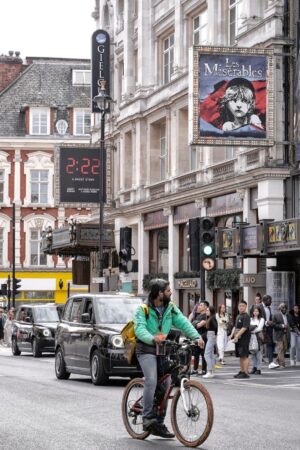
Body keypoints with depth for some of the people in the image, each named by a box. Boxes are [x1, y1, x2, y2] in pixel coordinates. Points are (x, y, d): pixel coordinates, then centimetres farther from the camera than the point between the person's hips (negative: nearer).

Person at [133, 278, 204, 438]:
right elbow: (139, 329, -23)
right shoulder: (143, 309, -9)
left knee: (164, 386, 4)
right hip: (146, 350, -6)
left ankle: (159, 424, 12)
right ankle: (147, 418, -21)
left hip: (163, 350, 6)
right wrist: (152, 338, -43)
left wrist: (196, 337, -20)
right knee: (151, 380, -26)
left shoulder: (171, 309, 7)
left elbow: (183, 323, -4)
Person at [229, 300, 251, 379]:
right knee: (240, 356, 13)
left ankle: (245, 373, -9)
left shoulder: (246, 316, -11)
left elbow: (244, 328, -19)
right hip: (238, 339, 9)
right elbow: (235, 327, 22)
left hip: (244, 339, -9)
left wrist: (237, 336, -21)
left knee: (244, 356, -9)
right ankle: (241, 371, 19)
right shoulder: (238, 316, 17)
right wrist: (232, 335, 6)